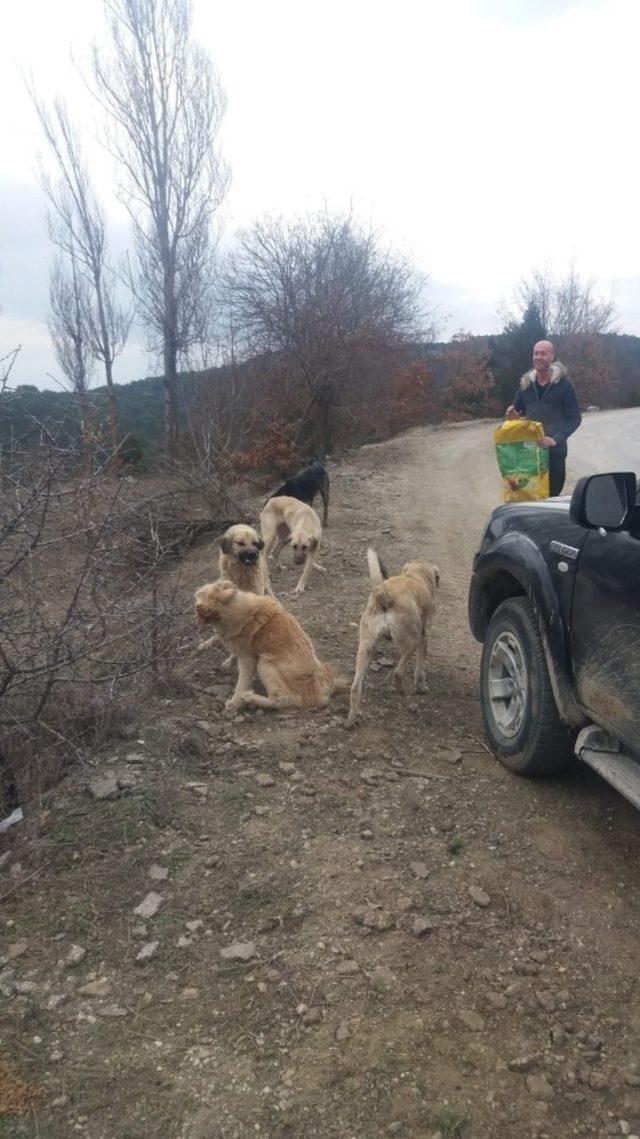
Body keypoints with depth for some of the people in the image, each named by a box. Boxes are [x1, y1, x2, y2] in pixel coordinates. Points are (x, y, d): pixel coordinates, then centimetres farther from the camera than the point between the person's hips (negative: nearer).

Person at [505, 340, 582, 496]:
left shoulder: (563, 383, -4)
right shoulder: (526, 383, 7)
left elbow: (575, 418, -6)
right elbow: (516, 412, 16)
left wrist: (556, 438, -21)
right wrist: (513, 416, -9)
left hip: (554, 451, -3)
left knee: (552, 495, 1)